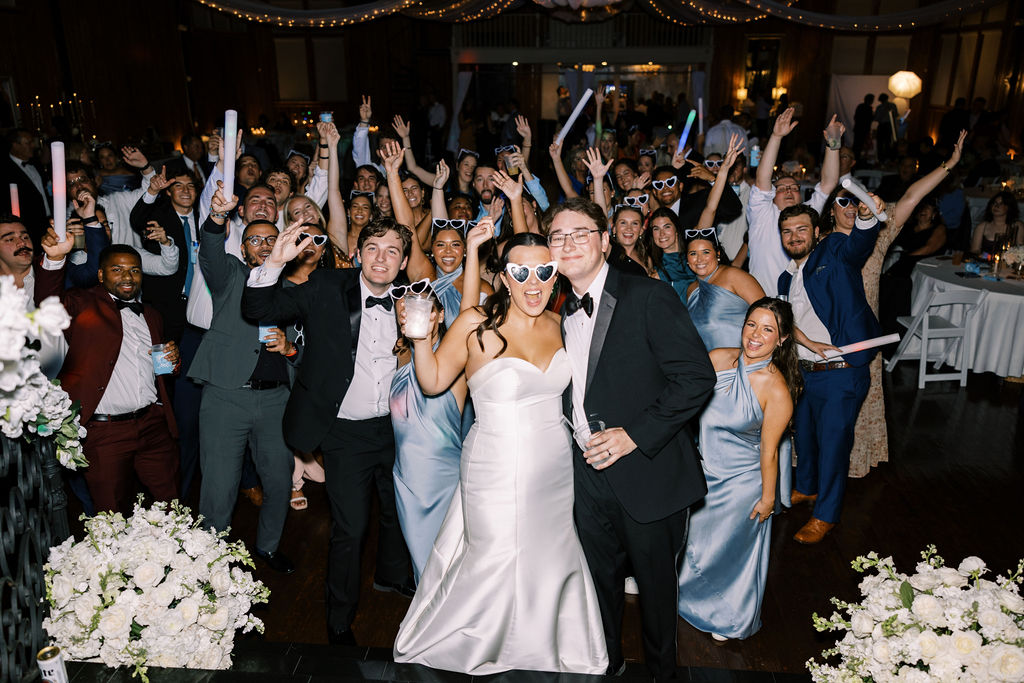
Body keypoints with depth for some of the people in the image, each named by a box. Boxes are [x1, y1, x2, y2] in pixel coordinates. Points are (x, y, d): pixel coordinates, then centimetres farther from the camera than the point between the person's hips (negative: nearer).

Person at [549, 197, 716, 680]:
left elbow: (696, 377, -18)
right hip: (587, 474, 5)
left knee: (655, 582, 15)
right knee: (601, 581, 20)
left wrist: (636, 434, -21)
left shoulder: (648, 297, -13)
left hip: (646, 472, -5)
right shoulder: (560, 313, 7)